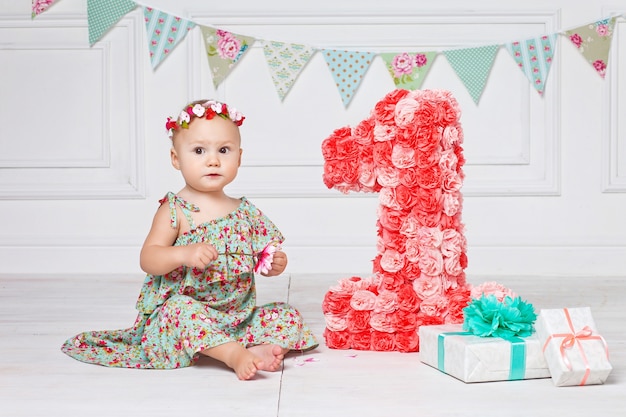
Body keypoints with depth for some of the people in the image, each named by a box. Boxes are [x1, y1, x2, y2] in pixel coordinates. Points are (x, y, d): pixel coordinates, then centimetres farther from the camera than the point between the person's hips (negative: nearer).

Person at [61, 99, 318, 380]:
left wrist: (274, 263, -5)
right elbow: (147, 259, -14)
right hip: (183, 314, -5)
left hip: (239, 315, 5)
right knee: (182, 309, -37)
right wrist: (183, 254, -32)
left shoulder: (245, 212, 8)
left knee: (288, 317, -7)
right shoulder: (174, 211, -7)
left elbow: (259, 259, 18)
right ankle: (235, 355, -37)